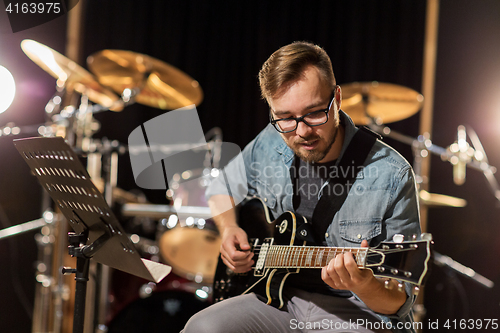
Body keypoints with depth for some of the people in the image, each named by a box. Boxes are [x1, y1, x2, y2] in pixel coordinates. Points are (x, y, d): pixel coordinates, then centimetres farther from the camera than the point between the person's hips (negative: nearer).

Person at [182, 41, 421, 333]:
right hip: (277, 297, 4)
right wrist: (230, 229, 3)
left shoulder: (391, 177, -16)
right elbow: (222, 186, 24)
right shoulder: (268, 145, 0)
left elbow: (399, 302, -14)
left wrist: (365, 286, -37)